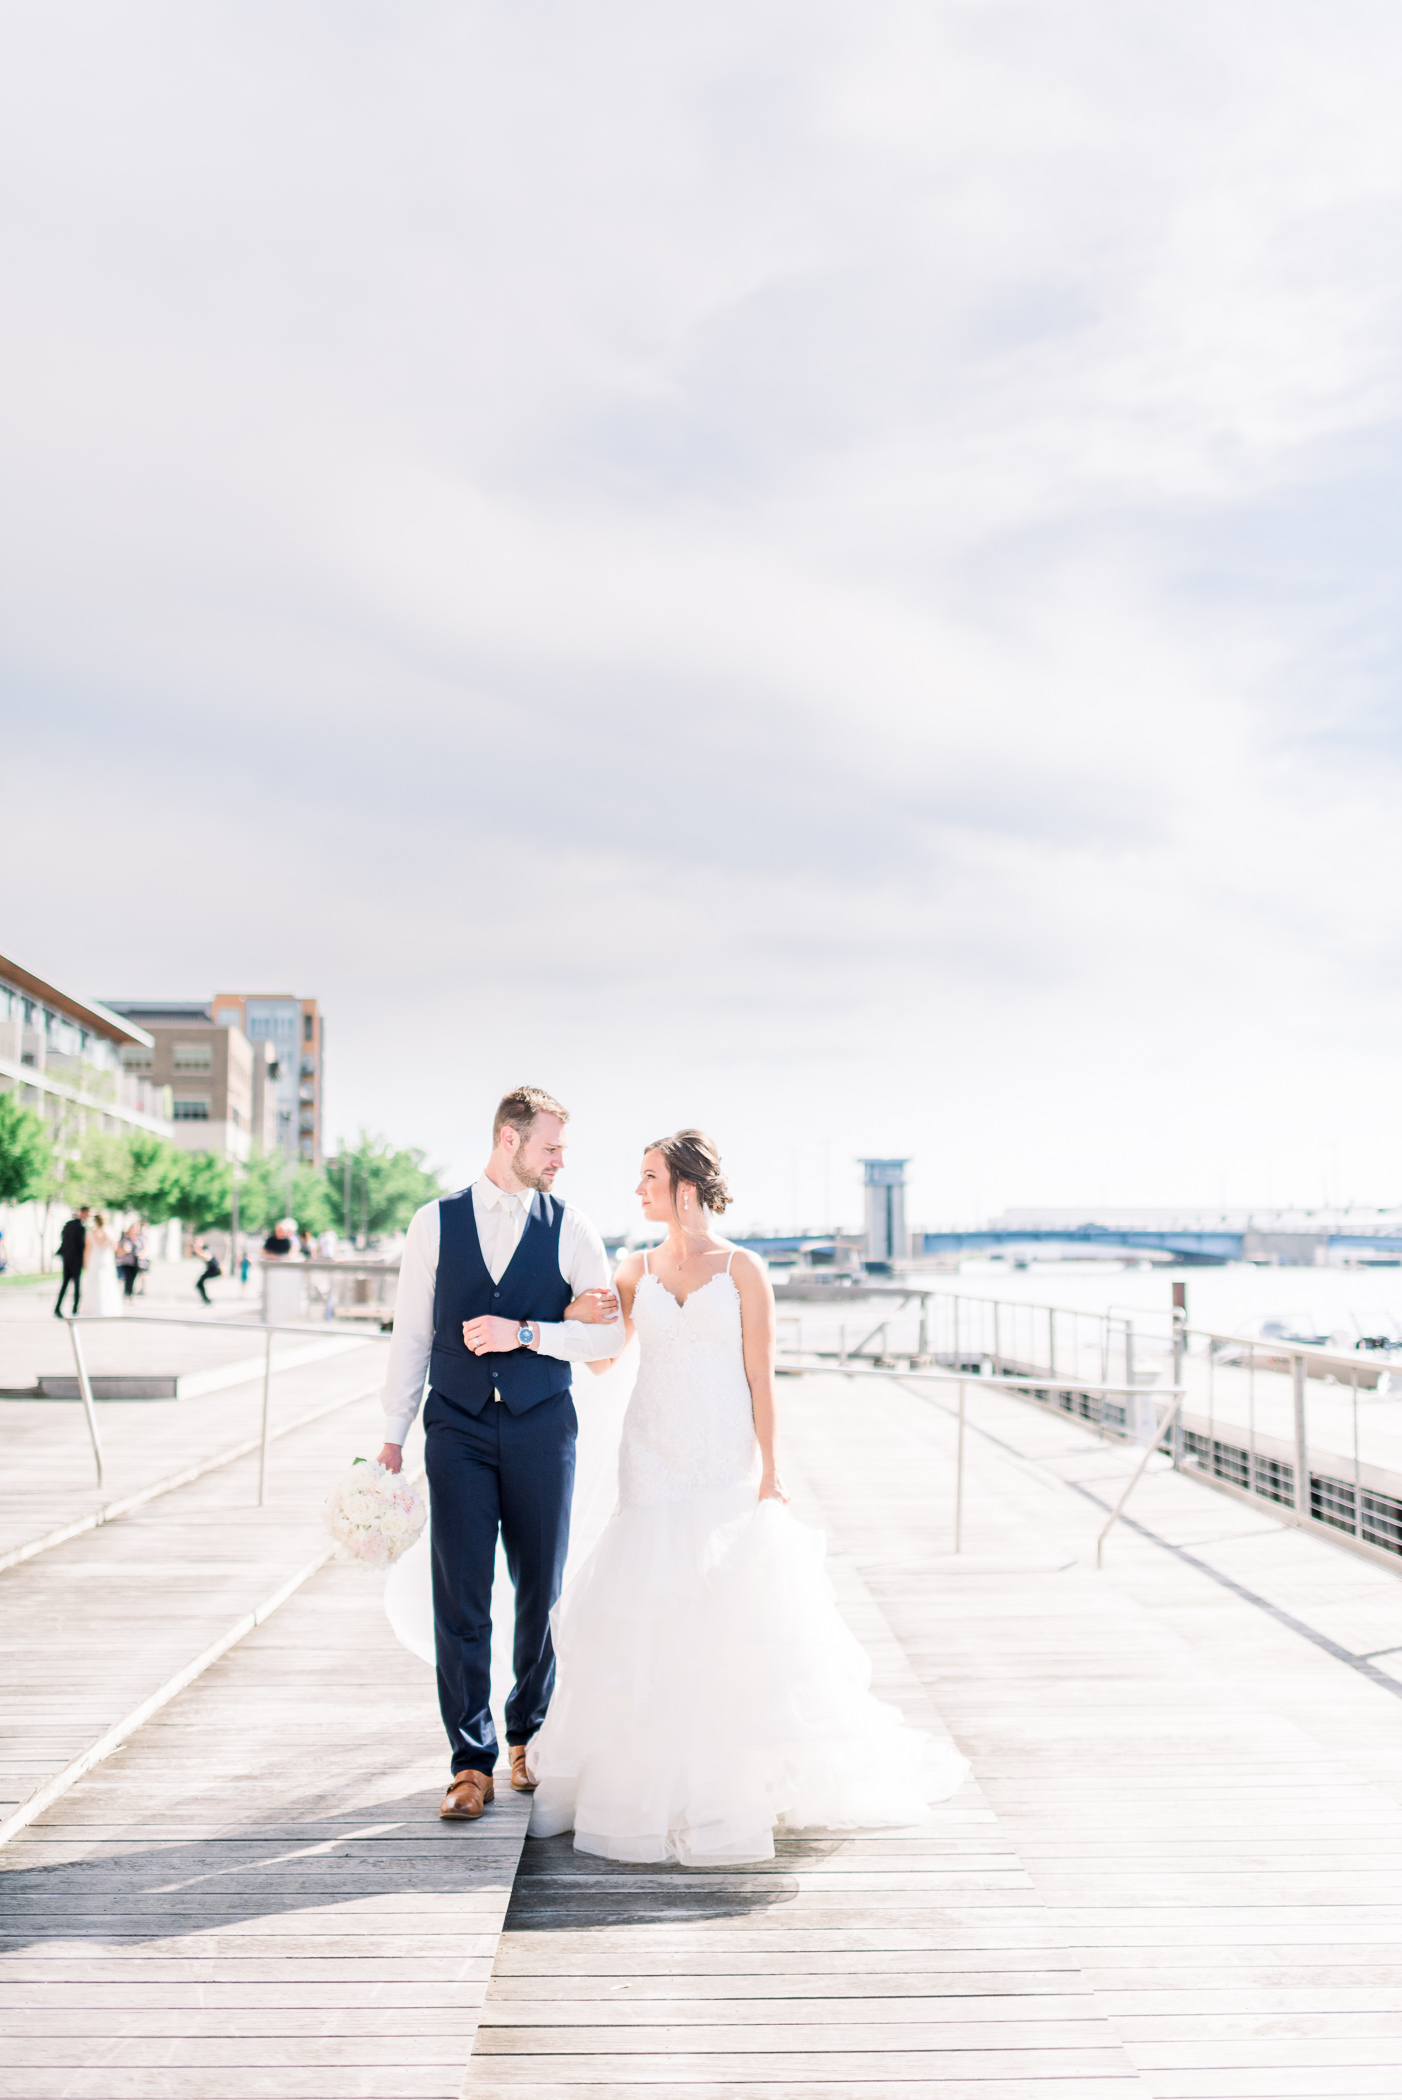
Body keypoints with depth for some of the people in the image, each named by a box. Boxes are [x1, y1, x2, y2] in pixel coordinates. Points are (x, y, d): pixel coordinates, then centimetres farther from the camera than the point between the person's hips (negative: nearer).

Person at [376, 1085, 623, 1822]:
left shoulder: (569, 1227, 2)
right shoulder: (435, 1222, 3)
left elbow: (609, 1333, -2)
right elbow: (411, 1333, 6)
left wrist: (527, 1333, -15)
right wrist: (393, 1436, 5)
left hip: (541, 1429, 1)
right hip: (457, 1430, 0)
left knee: (541, 1589, 9)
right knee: (460, 1595, -2)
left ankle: (529, 1738, 28)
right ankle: (471, 1762, 7)